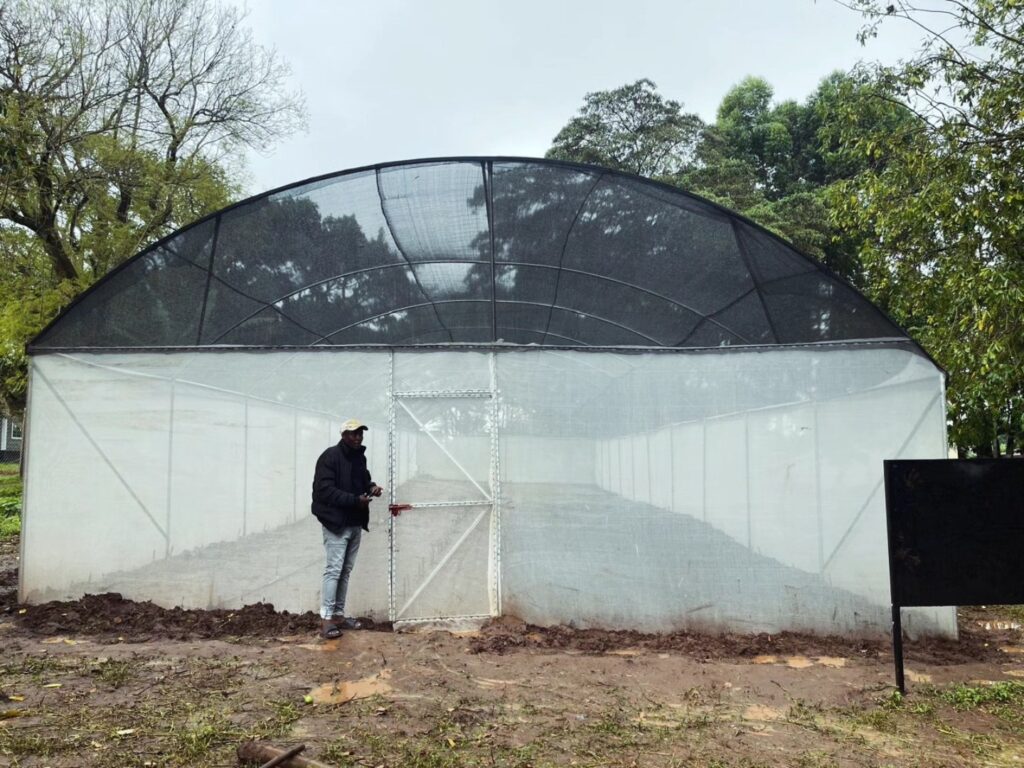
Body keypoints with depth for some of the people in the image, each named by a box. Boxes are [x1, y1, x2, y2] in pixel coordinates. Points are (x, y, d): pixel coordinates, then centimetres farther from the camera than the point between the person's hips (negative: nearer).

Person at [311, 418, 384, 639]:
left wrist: (371, 486, 1)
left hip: (355, 523, 8)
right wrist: (355, 499, -24)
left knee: (346, 571, 11)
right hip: (336, 522, -8)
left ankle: (338, 614, 20)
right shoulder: (330, 456, -14)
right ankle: (326, 618, -1)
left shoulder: (359, 457, 10)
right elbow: (324, 490, -20)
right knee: (334, 570, -7)